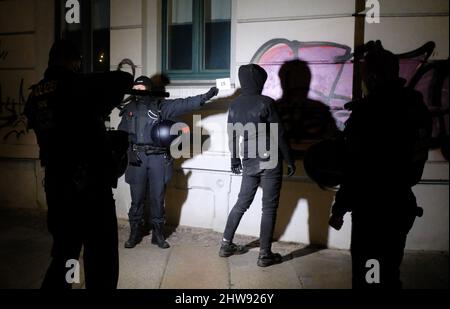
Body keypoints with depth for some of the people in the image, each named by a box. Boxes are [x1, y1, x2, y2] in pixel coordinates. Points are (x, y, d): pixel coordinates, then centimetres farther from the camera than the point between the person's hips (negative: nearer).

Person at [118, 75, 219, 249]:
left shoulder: (160, 106, 3)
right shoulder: (129, 109, 11)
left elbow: (183, 104, -9)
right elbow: (122, 134, 11)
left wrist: (203, 98, -22)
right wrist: (128, 152, -3)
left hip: (158, 158, -1)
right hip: (137, 158, 2)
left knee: (158, 198, 6)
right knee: (137, 199, 6)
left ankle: (158, 234, 20)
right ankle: (135, 234, 23)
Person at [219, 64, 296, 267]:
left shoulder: (234, 106, 6)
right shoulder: (265, 102, -11)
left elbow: (232, 137, 12)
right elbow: (279, 135, -10)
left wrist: (235, 161, 23)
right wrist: (290, 160, -1)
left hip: (249, 163, 6)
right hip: (269, 161, -5)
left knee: (242, 203, 17)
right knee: (269, 208, 4)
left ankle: (226, 245, 25)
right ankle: (265, 255, 12)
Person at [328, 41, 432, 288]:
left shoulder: (368, 110, -18)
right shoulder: (416, 106, 5)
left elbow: (355, 168, -20)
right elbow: (414, 158, 12)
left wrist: (339, 208, -11)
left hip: (372, 208, -8)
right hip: (401, 204, 8)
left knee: (367, 275, 7)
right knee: (389, 272, 23)